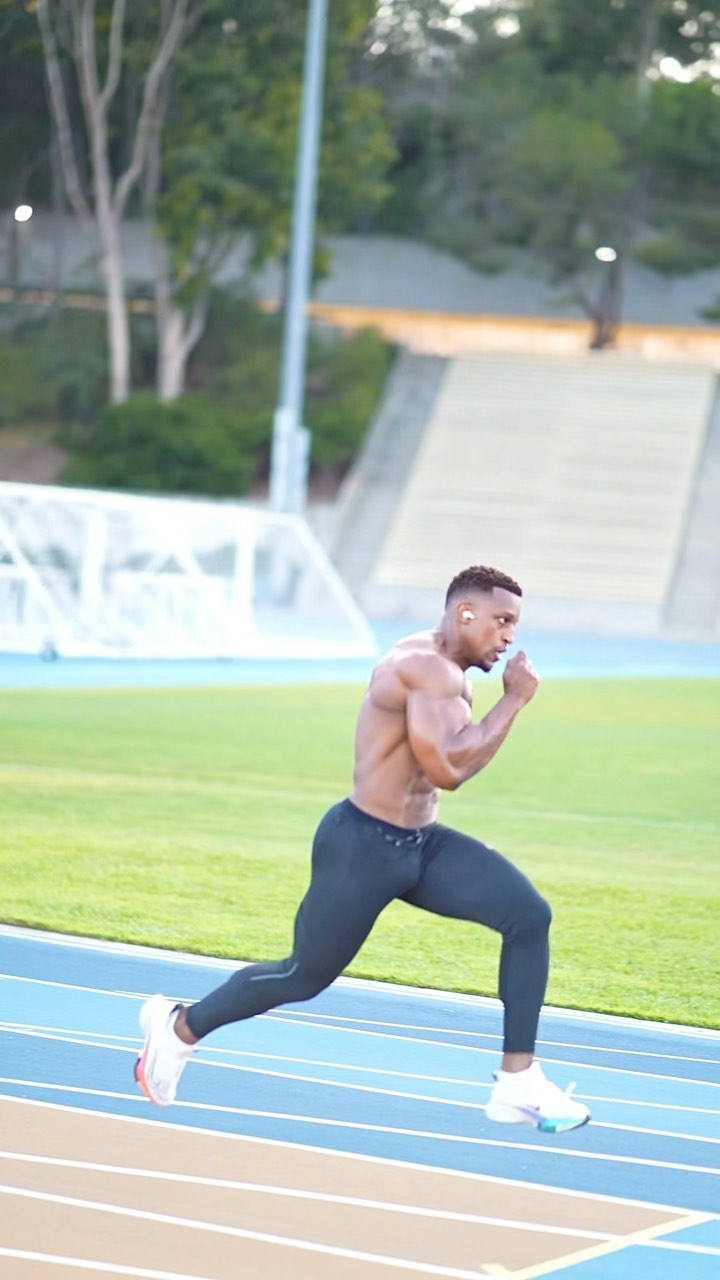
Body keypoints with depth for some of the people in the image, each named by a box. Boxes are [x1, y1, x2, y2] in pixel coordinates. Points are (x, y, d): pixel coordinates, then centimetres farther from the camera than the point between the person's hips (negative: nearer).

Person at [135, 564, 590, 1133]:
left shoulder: (452, 677, 9)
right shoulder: (425, 666, -23)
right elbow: (448, 769, -31)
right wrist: (514, 699, -23)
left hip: (422, 842, 9)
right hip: (363, 847, -9)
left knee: (529, 915, -11)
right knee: (306, 975, 8)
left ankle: (518, 1084, -8)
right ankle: (180, 1027, 34)